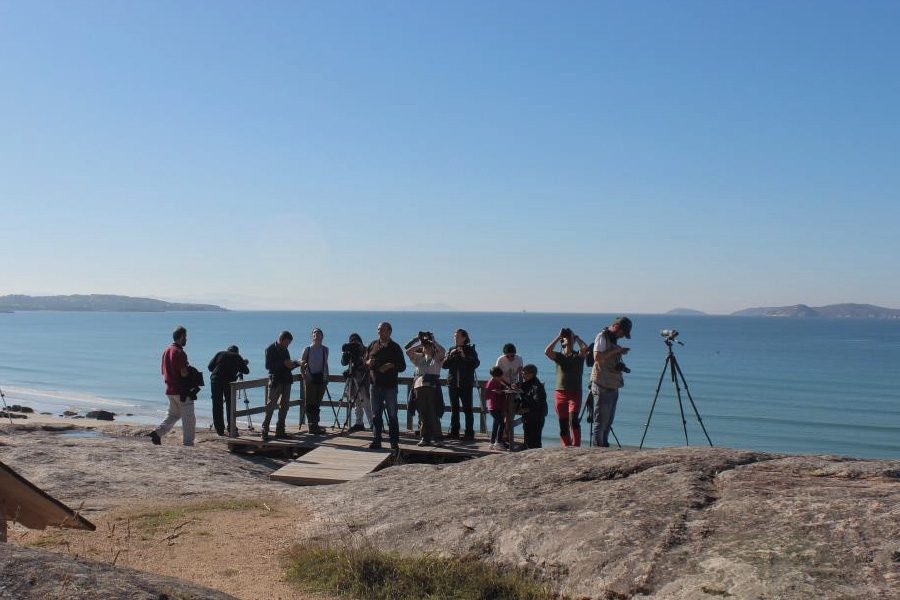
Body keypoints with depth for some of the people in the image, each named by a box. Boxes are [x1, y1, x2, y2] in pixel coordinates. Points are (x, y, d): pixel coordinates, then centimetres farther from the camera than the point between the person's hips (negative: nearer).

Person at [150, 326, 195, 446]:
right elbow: (183, 373, -21)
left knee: (173, 414, 20)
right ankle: (188, 443, 4)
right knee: (189, 418, 1)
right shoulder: (179, 352, -16)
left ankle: (158, 432, 4)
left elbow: (164, 373, 16)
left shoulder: (166, 351, 11)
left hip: (170, 390, 8)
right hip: (182, 391, -8)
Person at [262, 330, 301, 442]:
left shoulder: (284, 349, 15)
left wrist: (296, 364, 2)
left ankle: (280, 430, 15)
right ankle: (265, 431, -1)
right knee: (271, 406, -6)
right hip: (276, 381, -7)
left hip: (286, 381, 8)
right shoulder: (270, 349, -6)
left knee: (285, 405, 9)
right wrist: (283, 363, -18)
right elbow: (268, 366, -14)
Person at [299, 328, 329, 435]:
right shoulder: (307, 349, 2)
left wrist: (326, 377, 10)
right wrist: (304, 375, -11)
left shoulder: (325, 349, 10)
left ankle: (315, 425, 12)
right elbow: (301, 364, 3)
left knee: (317, 403, 6)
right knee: (310, 403, -4)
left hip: (321, 379, 3)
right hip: (310, 379, -3)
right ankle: (312, 425, -3)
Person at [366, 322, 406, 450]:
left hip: (390, 386, -3)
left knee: (392, 415, 0)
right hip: (375, 385, 4)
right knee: (376, 415, 6)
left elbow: (402, 366, -1)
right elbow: (365, 361, 18)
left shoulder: (395, 347, 1)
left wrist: (390, 365, -18)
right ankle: (376, 441, 13)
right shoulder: (373, 345, 12)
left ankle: (394, 442, 5)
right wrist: (368, 362, -5)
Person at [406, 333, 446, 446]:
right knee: (422, 414, 4)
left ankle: (434, 437, 3)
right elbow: (408, 352, 3)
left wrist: (433, 341, -4)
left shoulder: (437, 357, 7)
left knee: (433, 414, -5)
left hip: (432, 387, -3)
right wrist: (419, 344, 4)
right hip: (419, 386, 3)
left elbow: (443, 351, -14)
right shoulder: (418, 357, 18)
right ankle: (425, 437, 10)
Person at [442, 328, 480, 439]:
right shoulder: (452, 350, 14)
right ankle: (454, 431, 12)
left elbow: (476, 363, -8)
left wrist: (464, 356, -15)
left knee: (467, 409, -5)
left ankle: (469, 433, -4)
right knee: (454, 409, 7)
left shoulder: (470, 350, 4)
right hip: (453, 383, 4)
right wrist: (450, 356, -8)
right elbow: (444, 365, 7)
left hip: (466, 384, -4)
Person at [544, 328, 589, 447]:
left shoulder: (578, 355, 8)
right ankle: (566, 448, 10)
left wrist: (575, 336, 2)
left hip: (575, 393, -2)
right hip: (560, 393, 2)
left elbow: (584, 348, -15)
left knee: (573, 419, -22)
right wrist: (558, 336, -2)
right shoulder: (559, 356, 12)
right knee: (563, 424, 3)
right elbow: (547, 351, -8)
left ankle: (576, 446, -22)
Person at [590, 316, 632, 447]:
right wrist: (614, 350, -19)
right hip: (602, 385, -9)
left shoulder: (613, 338, 18)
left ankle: (604, 446, 22)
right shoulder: (602, 337, -11)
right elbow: (597, 357, -25)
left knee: (608, 421, 15)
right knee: (600, 422, -5)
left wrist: (621, 352, 13)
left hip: (613, 386, 10)